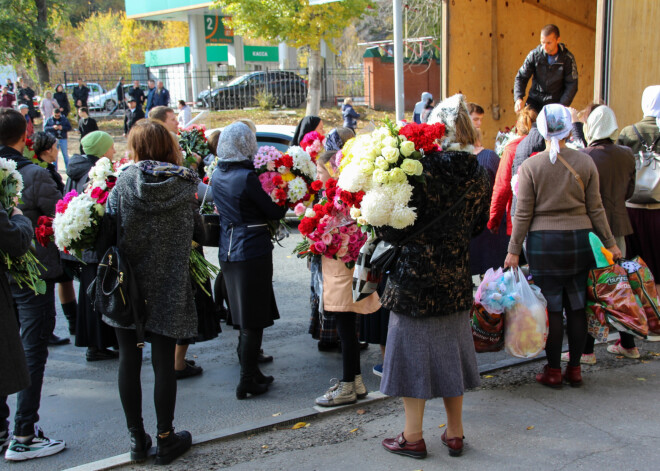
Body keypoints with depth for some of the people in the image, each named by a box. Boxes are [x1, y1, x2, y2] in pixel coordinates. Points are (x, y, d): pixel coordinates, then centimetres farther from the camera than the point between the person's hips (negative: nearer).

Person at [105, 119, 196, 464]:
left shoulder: (124, 183, -9)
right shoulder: (185, 185, -5)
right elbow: (197, 233, 1)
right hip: (168, 288, 0)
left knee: (129, 359, 12)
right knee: (163, 362, 8)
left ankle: (136, 437, 21)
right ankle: (165, 439, 18)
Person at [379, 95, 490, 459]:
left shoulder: (422, 169, -18)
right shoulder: (477, 176, 0)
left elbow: (395, 229, -17)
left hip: (415, 277, -5)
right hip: (455, 279, 5)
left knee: (413, 351, 6)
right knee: (449, 350, 17)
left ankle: (413, 436, 16)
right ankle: (454, 433, 26)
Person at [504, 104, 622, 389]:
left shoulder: (530, 166, -5)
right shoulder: (585, 163, 1)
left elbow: (523, 214, -5)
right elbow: (596, 210, 4)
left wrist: (514, 250, 1)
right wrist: (610, 243, 13)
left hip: (544, 241, -2)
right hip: (579, 240, 2)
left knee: (552, 308, 4)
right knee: (577, 306, 10)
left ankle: (553, 371, 11)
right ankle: (575, 369, 18)